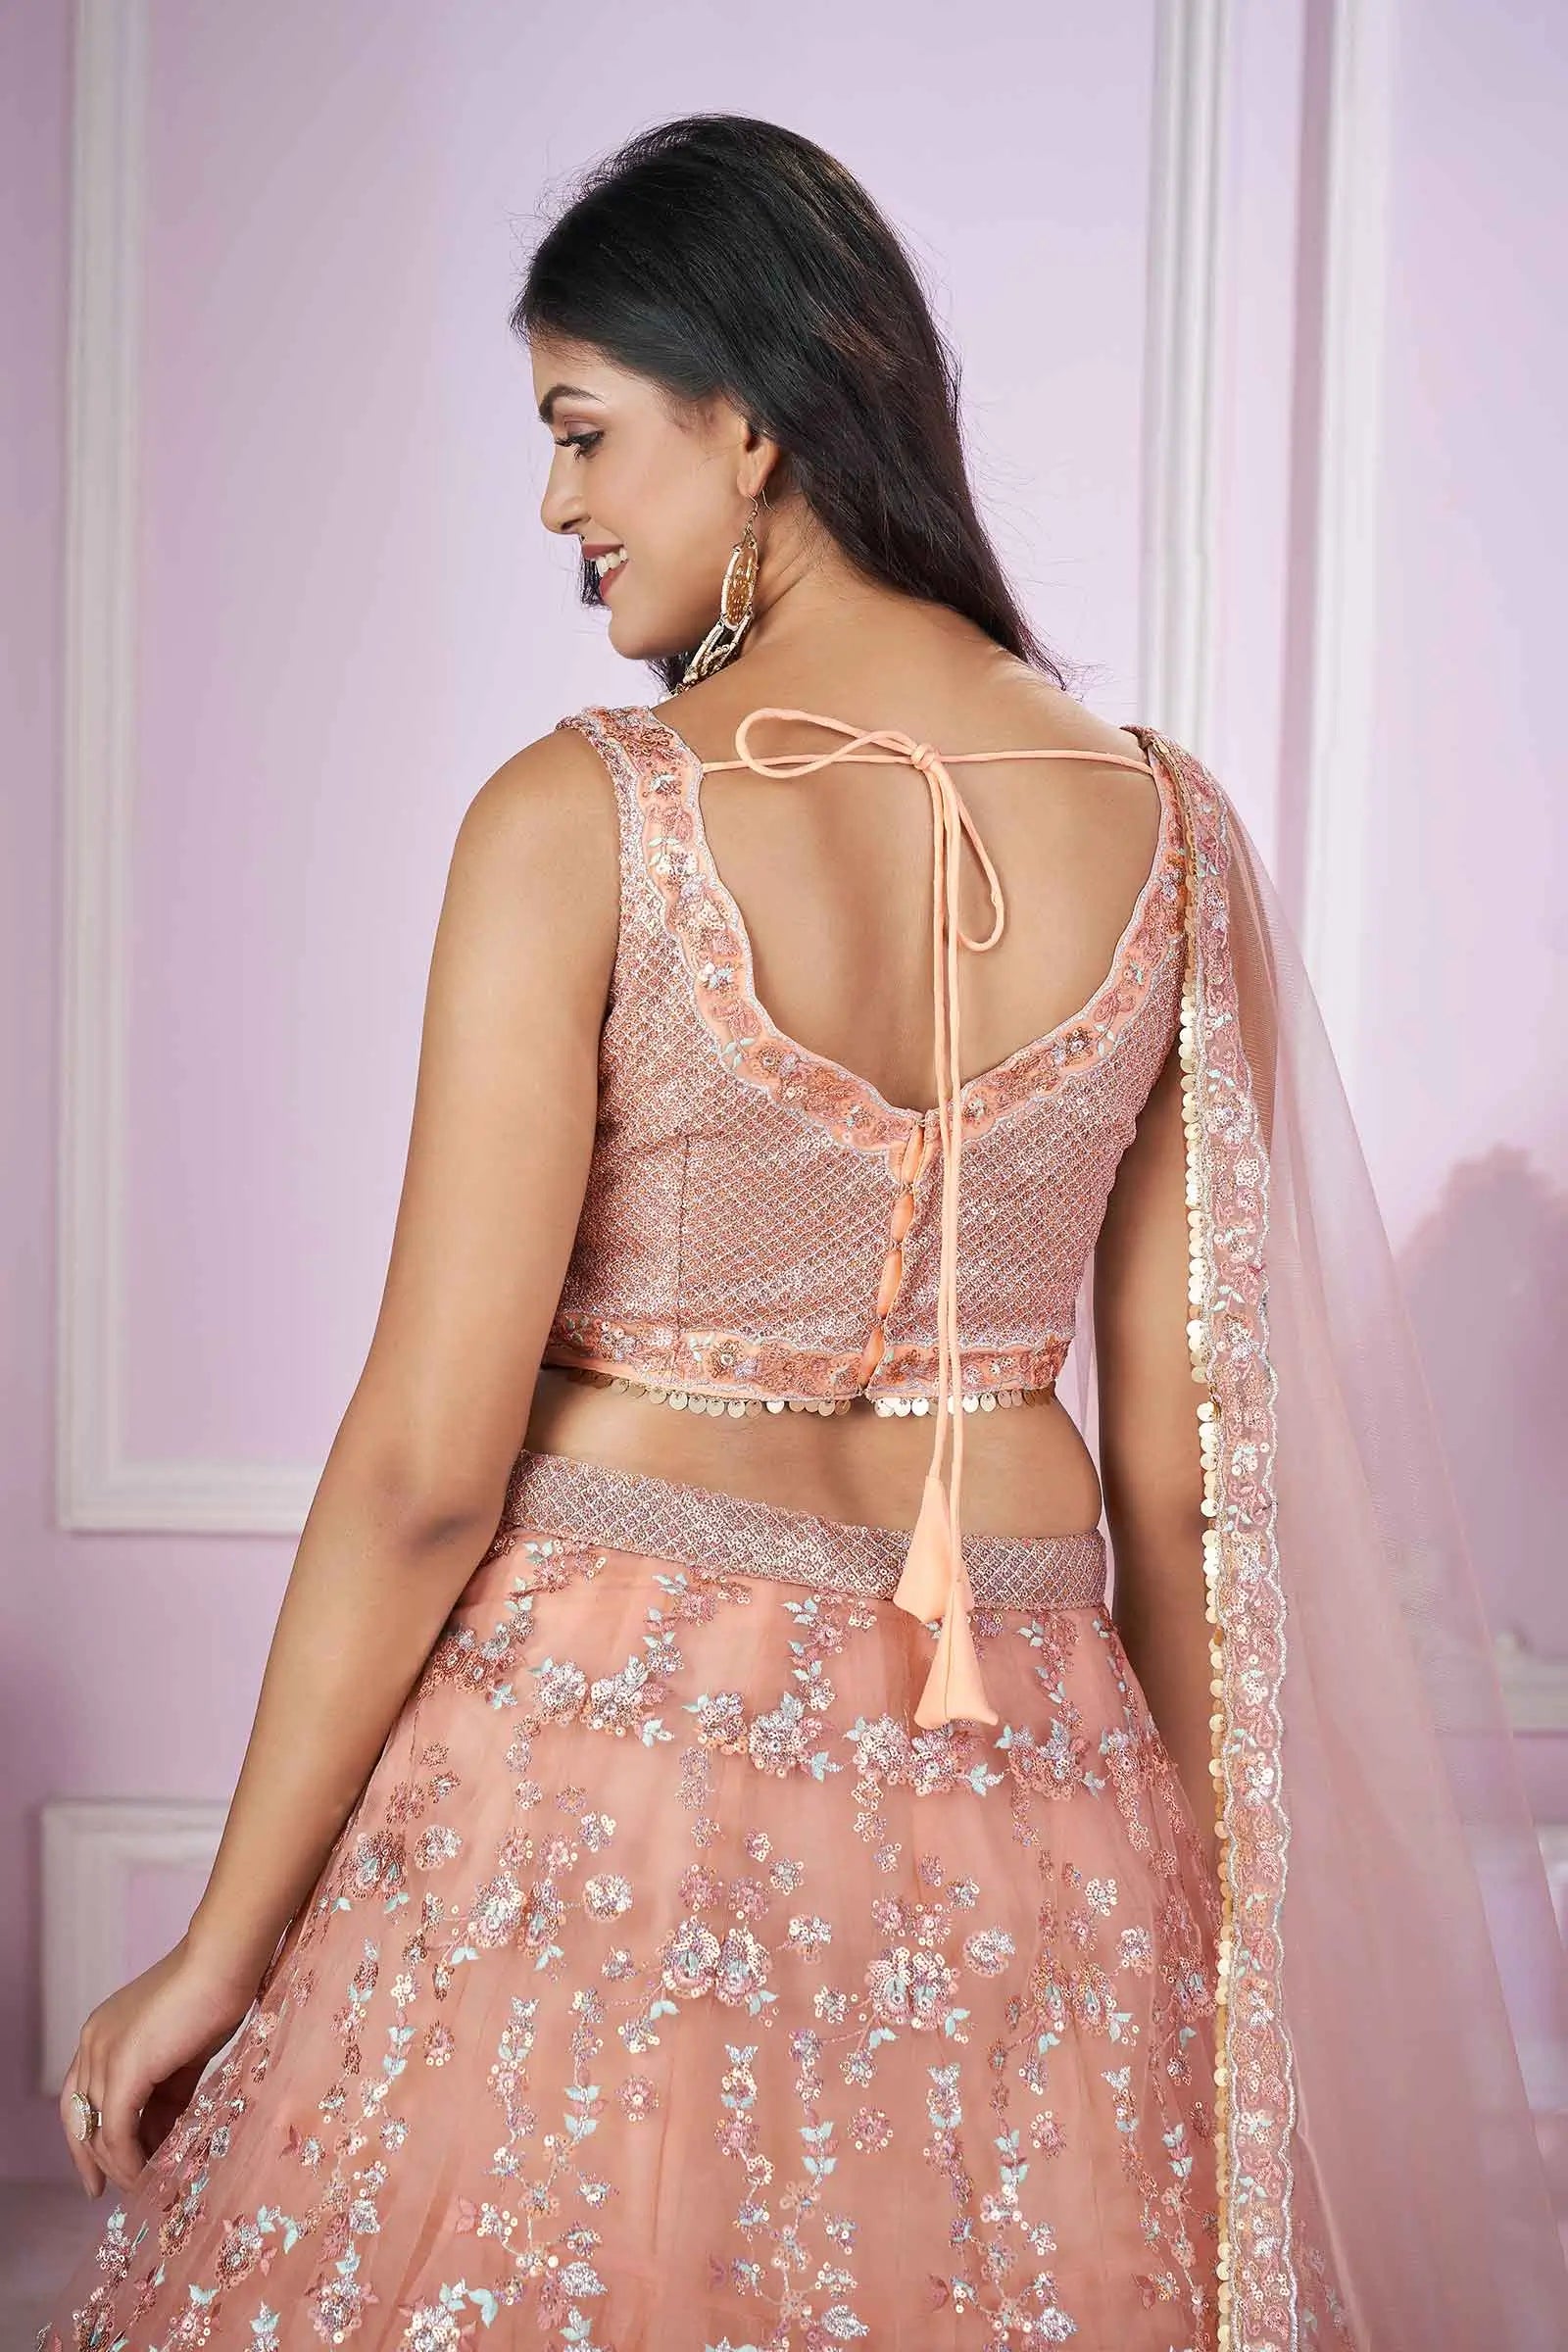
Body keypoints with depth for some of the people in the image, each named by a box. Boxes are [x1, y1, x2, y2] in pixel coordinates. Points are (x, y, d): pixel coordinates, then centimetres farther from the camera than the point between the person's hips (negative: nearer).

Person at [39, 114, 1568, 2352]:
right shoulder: (1167, 825, -2)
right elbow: (1185, 1451, 3)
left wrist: (222, 1947, -5)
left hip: (609, 1756, -4)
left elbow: (429, 1463, -15)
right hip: (1022, 1793, 4)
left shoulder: (581, 821, -15)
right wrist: (1191, 1886, 14)